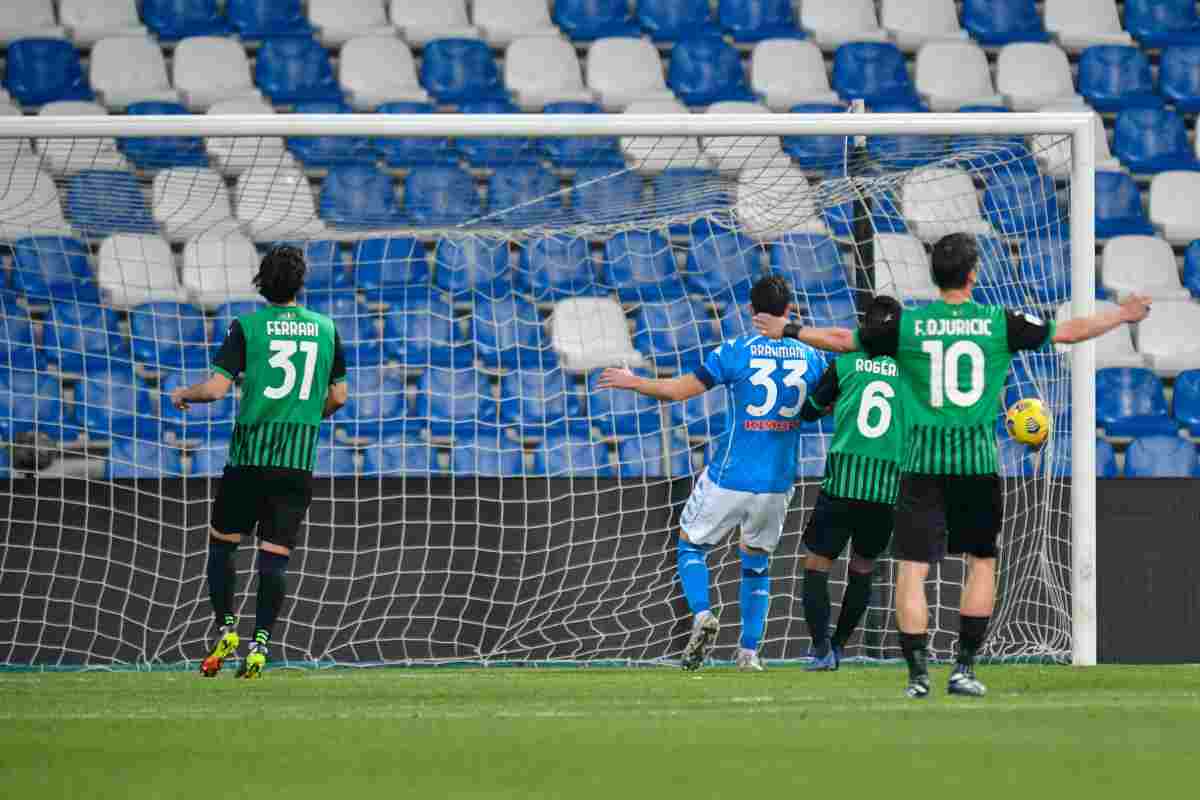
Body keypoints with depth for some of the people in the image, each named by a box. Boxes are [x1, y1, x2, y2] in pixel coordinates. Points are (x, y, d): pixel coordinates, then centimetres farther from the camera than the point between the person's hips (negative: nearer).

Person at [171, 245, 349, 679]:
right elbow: (338, 396, 13)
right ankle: (259, 646, -8)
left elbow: (216, 388, -10)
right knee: (274, 557, 1)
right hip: (299, 461, 2)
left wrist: (183, 395, 11)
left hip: (250, 455, -2)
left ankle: (226, 631, 6)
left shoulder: (247, 327, -4)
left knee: (221, 544, 14)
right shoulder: (325, 328, 7)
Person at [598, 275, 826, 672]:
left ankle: (702, 614, -11)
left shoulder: (736, 352, -10)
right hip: (778, 482, 3)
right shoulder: (811, 356, 0)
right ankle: (749, 651, 14)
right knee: (757, 560, 21)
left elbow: (677, 390, -8)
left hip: (730, 478, -3)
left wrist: (631, 382, 8)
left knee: (691, 546, 14)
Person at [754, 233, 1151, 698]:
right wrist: (1123, 316, 25)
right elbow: (1069, 331, 8)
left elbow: (841, 340, 7)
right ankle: (964, 669, 11)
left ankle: (917, 674, -4)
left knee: (913, 567, 2)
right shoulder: (1000, 324, -1)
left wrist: (787, 330, 23)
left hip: (923, 461, 0)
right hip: (978, 459, 0)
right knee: (982, 560, 16)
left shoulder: (907, 325, -1)